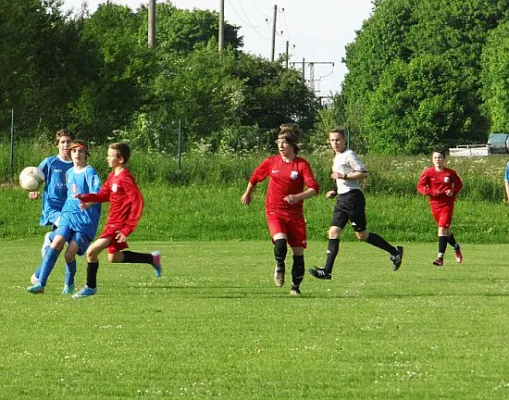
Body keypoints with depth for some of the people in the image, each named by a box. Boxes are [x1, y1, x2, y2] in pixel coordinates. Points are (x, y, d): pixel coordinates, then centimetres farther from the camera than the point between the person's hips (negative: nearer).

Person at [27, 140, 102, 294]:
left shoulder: (89, 172, -6)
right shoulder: (69, 173, 16)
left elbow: (96, 193, -19)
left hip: (86, 219, -5)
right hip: (68, 215, 5)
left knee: (70, 254, -12)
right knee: (57, 242, -20)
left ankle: (69, 284, 17)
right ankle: (40, 283, -24)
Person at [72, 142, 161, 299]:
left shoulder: (125, 178, -20)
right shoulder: (112, 176, 9)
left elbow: (137, 202, -24)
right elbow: (104, 194, 14)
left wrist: (128, 228, -25)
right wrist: (85, 198, -4)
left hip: (119, 224, -10)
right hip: (112, 222, 10)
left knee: (92, 251, -15)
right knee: (114, 257, 22)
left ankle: (90, 287, 1)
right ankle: (152, 258, 32)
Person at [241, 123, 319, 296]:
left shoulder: (302, 165, -7)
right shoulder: (271, 162, 2)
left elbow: (313, 189, -15)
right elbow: (255, 177, 21)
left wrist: (297, 197, -32)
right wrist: (248, 194, 34)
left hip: (295, 213, 0)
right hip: (274, 211, 0)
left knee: (298, 252, 0)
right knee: (280, 241, -26)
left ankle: (296, 286, 17)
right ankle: (279, 267, 4)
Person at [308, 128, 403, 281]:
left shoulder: (349, 155, -10)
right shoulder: (337, 158, 18)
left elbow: (363, 173, -19)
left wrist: (343, 176, -21)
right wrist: (335, 191, 17)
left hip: (352, 197, -9)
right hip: (342, 199, 9)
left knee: (362, 235, -2)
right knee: (333, 232, -2)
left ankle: (394, 252, 14)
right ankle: (327, 271, -7)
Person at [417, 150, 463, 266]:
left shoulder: (450, 173, -2)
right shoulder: (428, 172, 0)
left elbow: (459, 184, 11)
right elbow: (420, 186, -2)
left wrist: (453, 191, -9)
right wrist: (432, 192, -17)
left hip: (447, 204, -3)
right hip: (435, 204, 3)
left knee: (443, 228, -14)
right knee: (446, 230, 14)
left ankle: (440, 257, -16)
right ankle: (456, 247, 42)